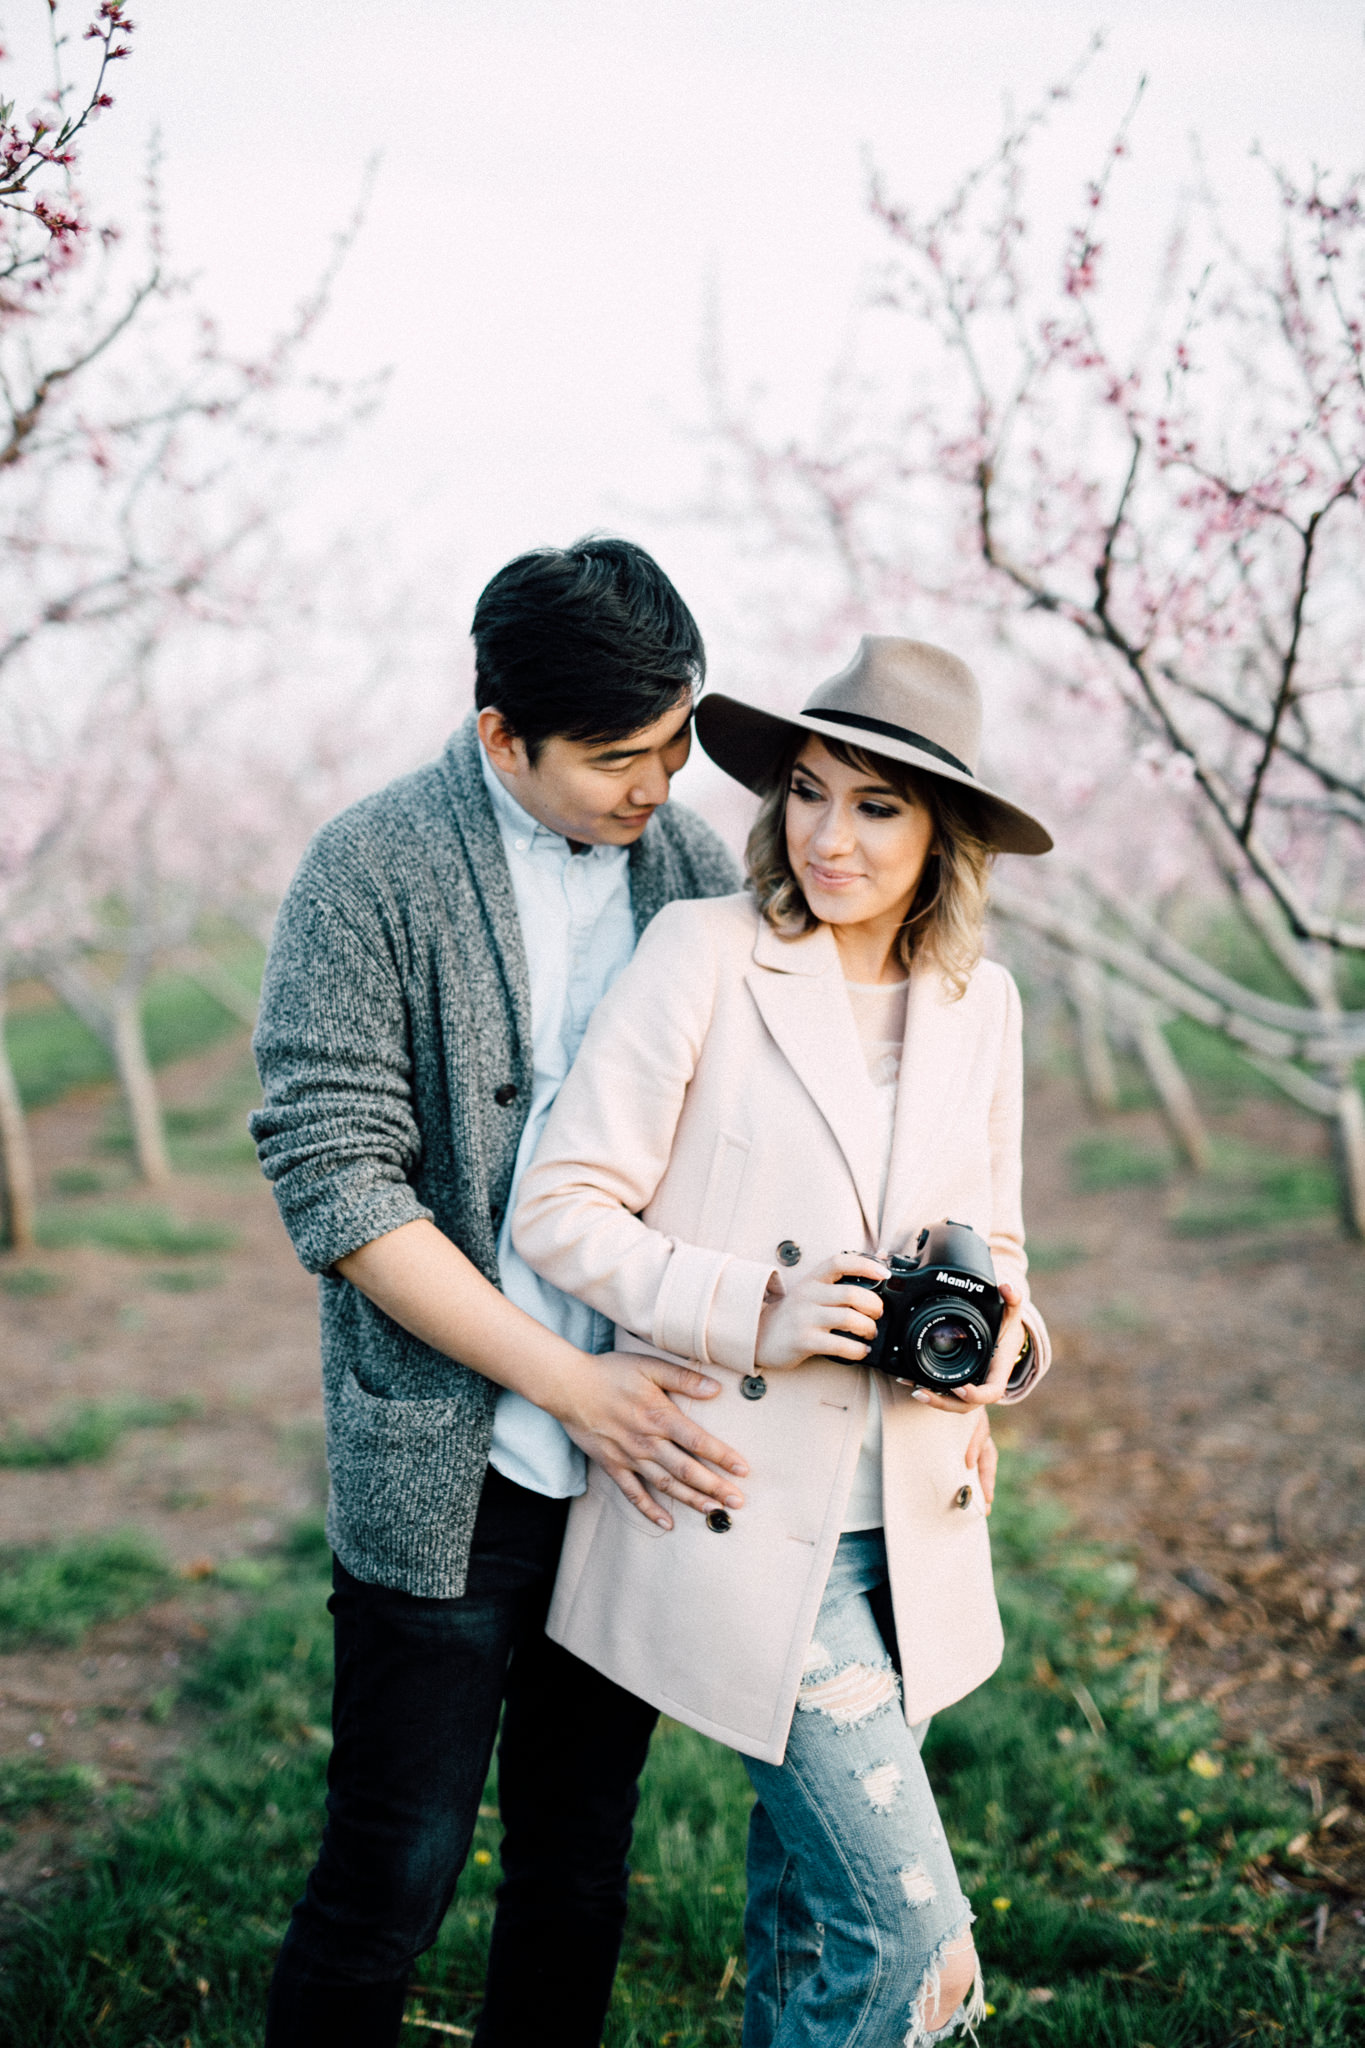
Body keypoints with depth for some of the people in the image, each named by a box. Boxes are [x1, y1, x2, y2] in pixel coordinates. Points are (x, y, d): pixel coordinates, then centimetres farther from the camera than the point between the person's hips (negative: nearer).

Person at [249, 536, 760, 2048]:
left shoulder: (692, 866, 5)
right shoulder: (371, 870, -9)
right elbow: (335, 1180, -13)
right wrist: (567, 1382, -17)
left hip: (639, 1459, 4)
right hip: (445, 1471, -4)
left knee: (581, 1864, 16)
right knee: (393, 1877, 3)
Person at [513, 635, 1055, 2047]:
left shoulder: (978, 1001, 6)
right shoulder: (705, 951, -10)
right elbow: (560, 1210, -9)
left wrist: (1000, 1339, -6)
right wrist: (751, 1310, -21)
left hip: (908, 1530, 5)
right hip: (741, 1519, -5)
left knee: (813, 1902, 20)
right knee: (911, 1933, -6)